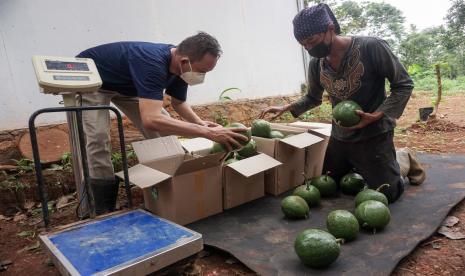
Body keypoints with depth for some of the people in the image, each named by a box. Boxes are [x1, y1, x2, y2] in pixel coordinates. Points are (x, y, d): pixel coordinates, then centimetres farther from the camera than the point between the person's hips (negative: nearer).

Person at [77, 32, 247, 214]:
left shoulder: (180, 66, -16)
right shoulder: (152, 64, -43)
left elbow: (178, 103, 1)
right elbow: (151, 119, -54)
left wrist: (200, 123, -19)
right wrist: (207, 133, -54)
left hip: (125, 84, 8)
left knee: (163, 130, 0)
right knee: (99, 137, -25)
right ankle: (105, 211, -13)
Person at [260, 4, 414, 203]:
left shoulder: (371, 47, -19)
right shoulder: (316, 64, -4)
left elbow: (404, 85, -11)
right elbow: (313, 98, 13)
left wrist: (377, 116, -24)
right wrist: (286, 108, -3)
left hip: (374, 136, -5)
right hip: (339, 137, 5)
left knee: (388, 195, 0)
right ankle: (359, 168, 39)